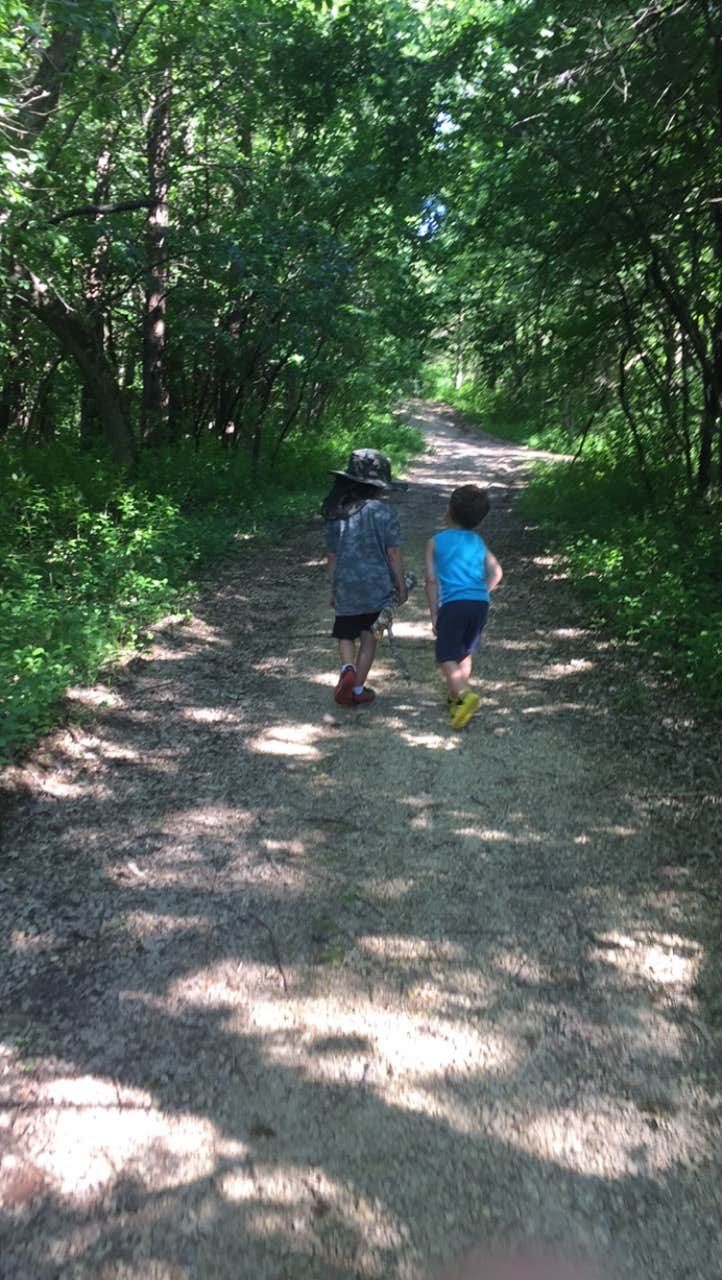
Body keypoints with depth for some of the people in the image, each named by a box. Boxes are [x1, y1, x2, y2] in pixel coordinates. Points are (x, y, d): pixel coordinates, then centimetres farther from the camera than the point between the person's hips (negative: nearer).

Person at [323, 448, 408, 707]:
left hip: (345, 587, 2)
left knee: (346, 636, 16)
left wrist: (333, 590, 18)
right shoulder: (383, 511, -10)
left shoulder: (336, 516, 2)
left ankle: (347, 669, -11)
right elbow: (393, 553, -9)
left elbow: (331, 557, 7)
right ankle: (357, 690, 15)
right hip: (378, 587, -2)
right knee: (369, 638, 11)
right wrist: (401, 586, 2)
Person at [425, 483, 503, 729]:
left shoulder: (435, 542, 4)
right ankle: (456, 695, 32)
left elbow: (432, 581, 0)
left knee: (447, 657, -3)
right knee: (465, 653, 21)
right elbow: (496, 572, 10)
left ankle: (465, 695, -26)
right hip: (481, 603, 5)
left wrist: (434, 615, 3)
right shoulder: (478, 542, 16)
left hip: (453, 604, -5)